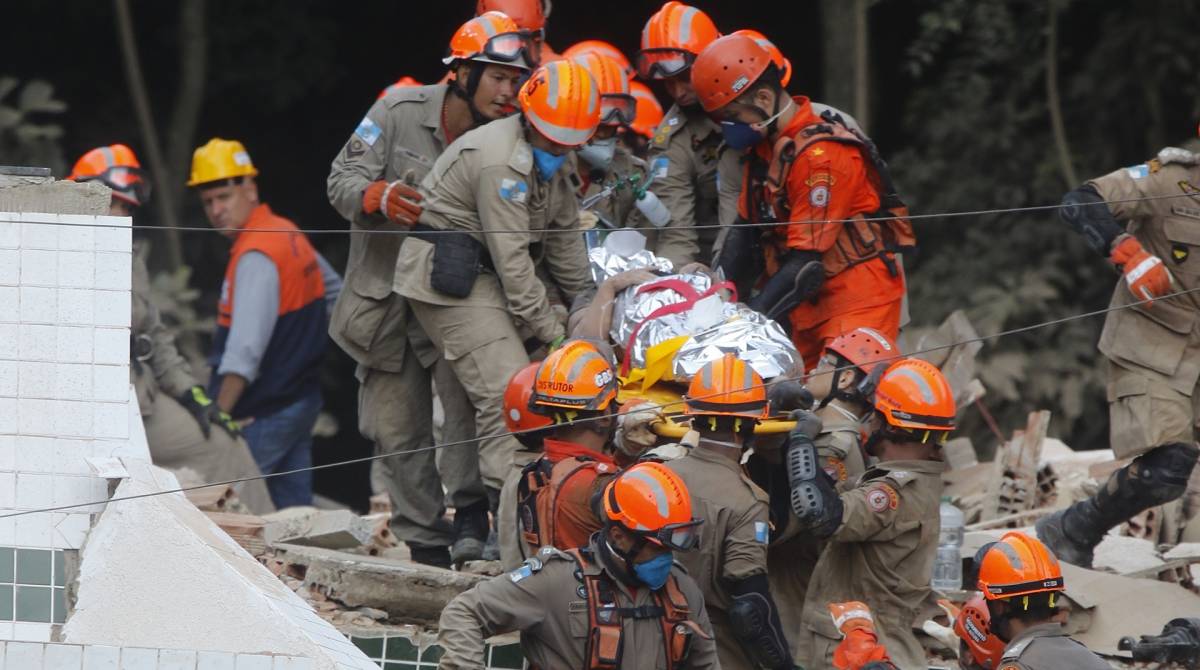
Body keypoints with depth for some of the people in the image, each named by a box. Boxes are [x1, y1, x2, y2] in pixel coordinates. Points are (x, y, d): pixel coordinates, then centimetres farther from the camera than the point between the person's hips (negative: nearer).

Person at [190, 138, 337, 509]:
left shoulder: (255, 256, -19)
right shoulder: (289, 234, 10)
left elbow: (244, 350, -27)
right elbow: (336, 292, 26)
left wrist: (219, 413, -29)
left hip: (265, 413, -10)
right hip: (301, 400, 10)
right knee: (294, 510, 11)